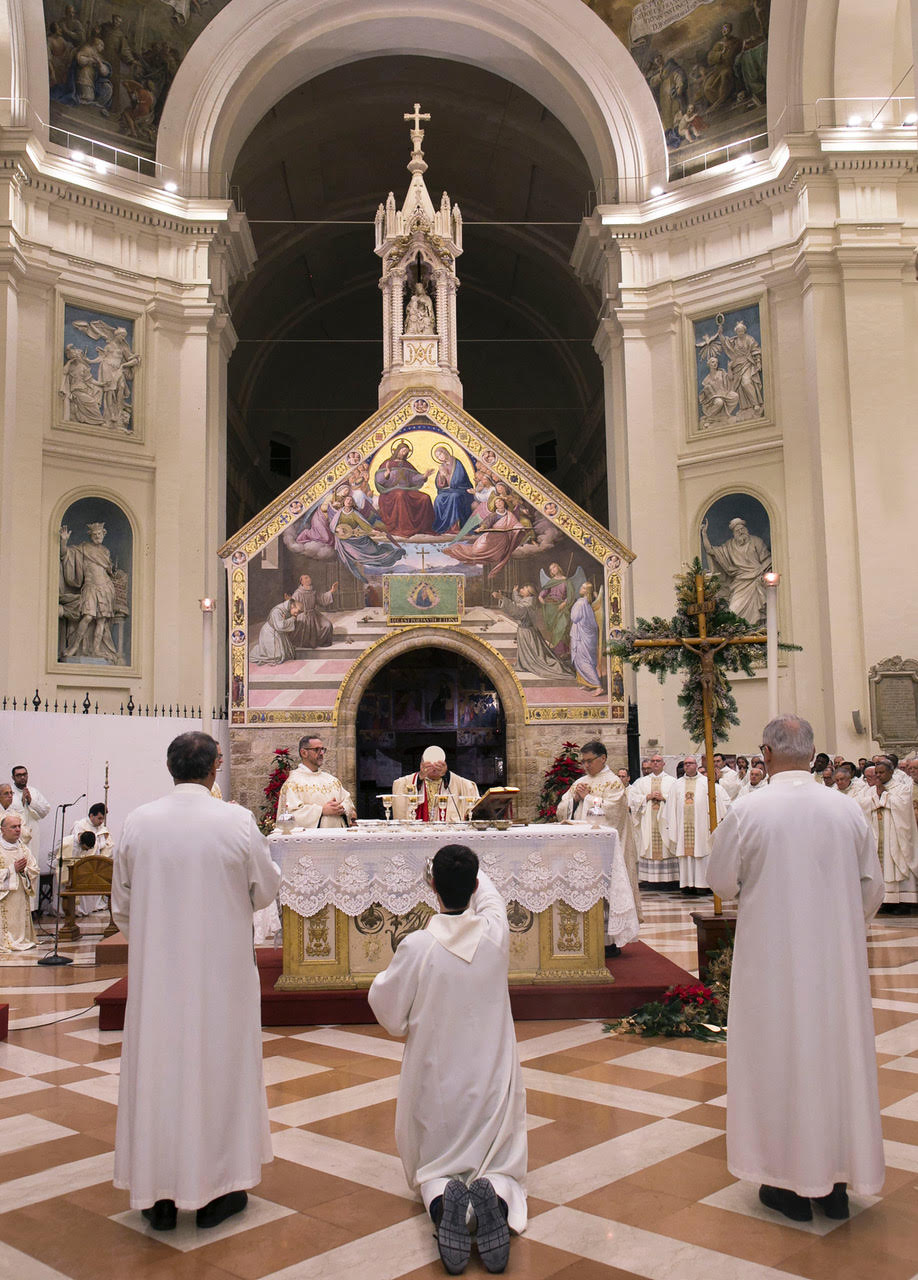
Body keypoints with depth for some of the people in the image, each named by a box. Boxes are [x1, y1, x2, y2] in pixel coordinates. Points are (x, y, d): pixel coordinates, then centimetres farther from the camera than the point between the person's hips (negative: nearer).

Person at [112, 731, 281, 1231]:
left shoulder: (138, 822, -6)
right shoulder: (237, 821, -14)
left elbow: (122, 904, 4)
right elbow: (265, 890, -3)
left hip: (155, 969, 2)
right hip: (221, 969, -2)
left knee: (156, 1068, 13)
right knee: (219, 1067, 12)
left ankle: (158, 1197, 23)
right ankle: (217, 1191, 22)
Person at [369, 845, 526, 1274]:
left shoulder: (416, 947, -20)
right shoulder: (496, 934, -13)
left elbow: (388, 1012, -5)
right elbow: (489, 895, 12)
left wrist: (384, 977, 15)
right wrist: (467, 867, 31)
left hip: (434, 1083, -1)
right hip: (493, 1081, 1)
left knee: (432, 1168, 21)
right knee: (501, 1163, 20)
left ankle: (441, 1200, -15)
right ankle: (496, 1195, -17)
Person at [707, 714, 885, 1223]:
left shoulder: (748, 811, -14)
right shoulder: (847, 810, -4)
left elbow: (721, 881, -3)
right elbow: (872, 887, 6)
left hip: (773, 956, -3)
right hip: (837, 957, 4)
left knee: (780, 1054, 9)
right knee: (836, 1051, 14)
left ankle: (791, 1185, 18)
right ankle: (835, 1183, 25)